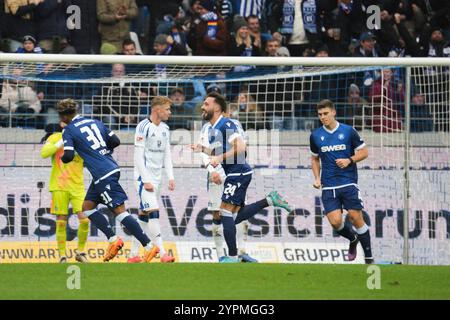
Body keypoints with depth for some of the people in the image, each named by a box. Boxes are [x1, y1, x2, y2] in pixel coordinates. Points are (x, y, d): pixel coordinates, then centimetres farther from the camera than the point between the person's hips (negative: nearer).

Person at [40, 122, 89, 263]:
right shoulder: (55, 138, 4)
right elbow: (44, 153, -11)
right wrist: (61, 143, -15)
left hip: (77, 186, 2)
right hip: (59, 186, -2)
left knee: (85, 220, -9)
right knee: (61, 222, -1)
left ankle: (81, 252, 8)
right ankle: (62, 255, 7)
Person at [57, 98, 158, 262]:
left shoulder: (69, 130, -4)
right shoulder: (95, 122, 16)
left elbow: (68, 156, -13)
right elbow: (115, 141, 13)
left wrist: (62, 157, 10)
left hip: (103, 175, -9)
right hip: (111, 168, 9)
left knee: (119, 211, -9)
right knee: (87, 206, 16)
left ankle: (149, 246, -13)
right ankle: (113, 239, 8)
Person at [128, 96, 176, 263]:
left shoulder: (165, 129, 11)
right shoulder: (144, 127, -14)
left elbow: (167, 154, 15)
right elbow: (138, 156, -16)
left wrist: (171, 177, 6)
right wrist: (146, 180, -18)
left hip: (156, 178, 8)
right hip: (144, 177, -8)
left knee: (143, 216, 9)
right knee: (153, 212, -15)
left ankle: (134, 254, 13)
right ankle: (162, 253, -19)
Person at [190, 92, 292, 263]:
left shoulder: (226, 125, -14)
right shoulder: (213, 129, 15)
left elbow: (240, 147, -25)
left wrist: (220, 158, -25)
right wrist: (202, 149, 14)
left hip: (239, 174, -10)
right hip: (233, 175, 10)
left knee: (226, 213, -9)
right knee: (237, 215, 11)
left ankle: (232, 257, -6)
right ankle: (269, 200, 14)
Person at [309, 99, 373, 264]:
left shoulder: (348, 131, -2)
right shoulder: (315, 136, 7)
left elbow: (364, 152, 4)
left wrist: (349, 160, -13)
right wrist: (317, 178, 7)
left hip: (349, 182, -2)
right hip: (328, 186, 2)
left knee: (356, 218, -8)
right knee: (335, 221, -11)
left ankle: (369, 257, 3)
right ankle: (353, 240, 22)